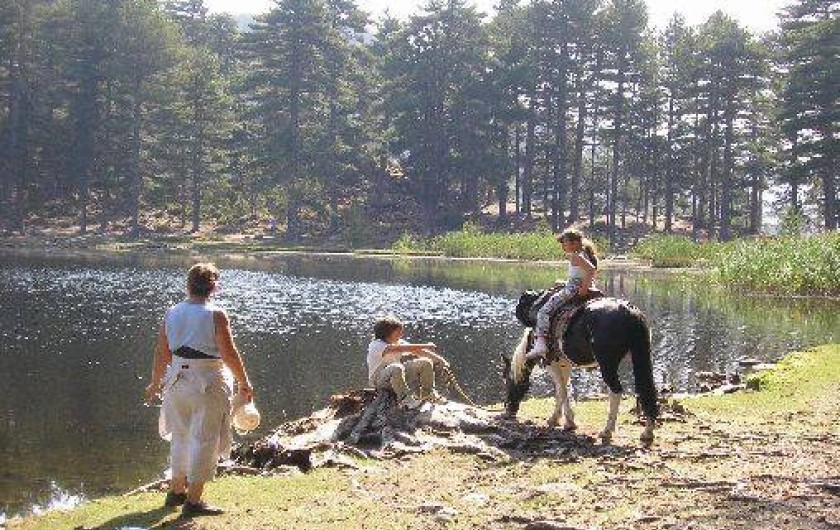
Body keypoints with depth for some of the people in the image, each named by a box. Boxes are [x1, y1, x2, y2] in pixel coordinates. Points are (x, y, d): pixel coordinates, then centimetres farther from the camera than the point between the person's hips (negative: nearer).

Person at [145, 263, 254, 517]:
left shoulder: (172, 313, 2)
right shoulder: (215, 315, -13)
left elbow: (161, 353, 7)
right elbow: (229, 354, -14)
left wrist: (155, 383, 20)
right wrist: (244, 383, -3)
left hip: (177, 380, 6)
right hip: (208, 384, -5)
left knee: (181, 437, 20)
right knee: (204, 440, 2)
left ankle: (176, 491, 32)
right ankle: (193, 501, 3)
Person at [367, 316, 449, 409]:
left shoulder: (399, 342, 4)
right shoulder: (377, 345, -20)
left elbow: (417, 351, 2)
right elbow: (399, 349, -33)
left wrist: (439, 359, -9)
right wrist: (426, 346, -34)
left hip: (398, 376, 8)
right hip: (379, 379, -8)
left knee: (426, 363, -3)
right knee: (397, 368, -41)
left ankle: (428, 393, 6)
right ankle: (406, 399, -35)